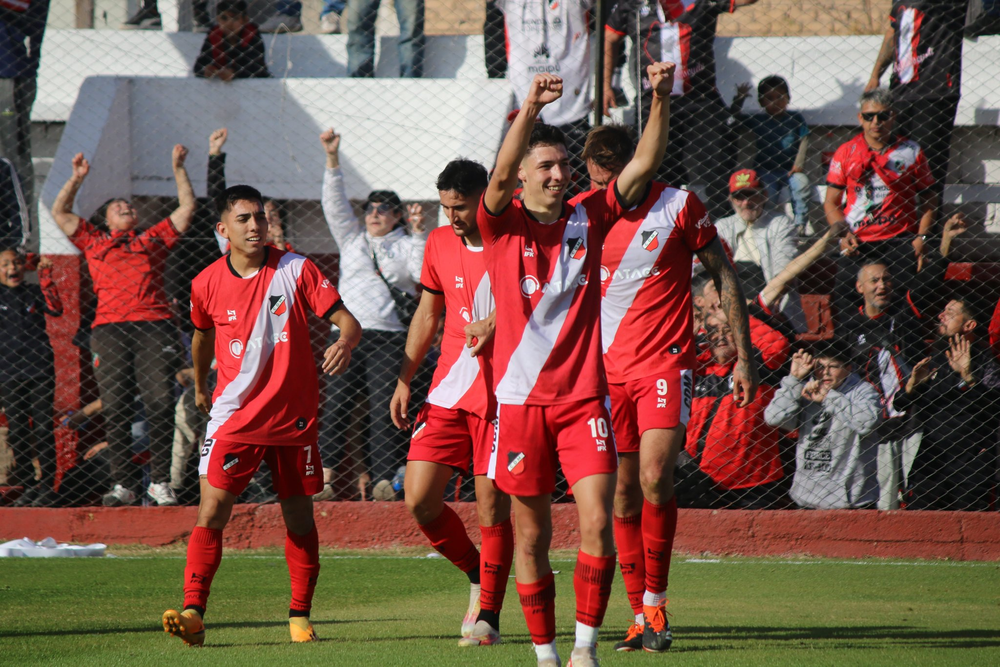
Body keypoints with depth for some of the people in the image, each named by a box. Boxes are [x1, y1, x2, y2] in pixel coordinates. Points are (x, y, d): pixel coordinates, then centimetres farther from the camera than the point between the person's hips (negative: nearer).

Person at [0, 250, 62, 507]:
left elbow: (55, 309, -7)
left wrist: (46, 278, -14)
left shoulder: (35, 292, 8)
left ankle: (47, 486, -3)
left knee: (43, 428, -5)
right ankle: (28, 487, 9)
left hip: (40, 369, -1)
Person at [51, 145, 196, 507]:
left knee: (160, 403, -9)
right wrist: (77, 178, 18)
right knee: (115, 406, -6)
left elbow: (187, 208, 27)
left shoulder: (154, 239, 26)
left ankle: (159, 482, -7)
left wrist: (178, 168, 23)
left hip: (154, 325, 0)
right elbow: (60, 212, 23)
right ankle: (120, 484, -4)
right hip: (109, 327, 0)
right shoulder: (94, 242, 24)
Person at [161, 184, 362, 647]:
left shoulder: (296, 270, -5)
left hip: (294, 414, 0)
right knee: (212, 508, -13)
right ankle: (193, 612, -14)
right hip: (234, 413, 0)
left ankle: (300, 616, 19)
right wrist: (200, 386, 32)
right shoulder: (208, 284, 0)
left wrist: (345, 342, -31)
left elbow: (347, 320, -8)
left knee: (299, 517, 7)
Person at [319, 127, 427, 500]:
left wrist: (419, 233, -13)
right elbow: (335, 204, 11)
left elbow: (424, 272, -3)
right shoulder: (352, 238, 21)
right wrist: (332, 158, 2)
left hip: (389, 336, -2)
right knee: (336, 405, -7)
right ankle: (324, 473, -8)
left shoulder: (406, 245, 13)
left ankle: (382, 478, -11)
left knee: (384, 408, -9)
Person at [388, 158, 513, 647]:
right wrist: (405, 379, 14)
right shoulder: (439, 244, 10)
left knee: (492, 507, -4)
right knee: (419, 500, -3)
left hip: (500, 393, -5)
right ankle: (476, 573, 21)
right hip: (448, 389, 5)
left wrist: (496, 324, -20)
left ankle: (488, 615, 7)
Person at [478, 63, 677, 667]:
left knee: (597, 523, -12)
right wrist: (530, 109, -37)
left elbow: (645, 164, -2)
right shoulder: (504, 224, -1)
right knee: (532, 536, 5)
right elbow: (500, 176, -22)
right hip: (522, 398, -1)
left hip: (584, 395, 1)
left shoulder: (589, 218, 6)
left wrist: (663, 99, -17)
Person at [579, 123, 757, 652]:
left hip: (666, 363, -3)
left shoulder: (678, 206, -4)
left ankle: (656, 599, -4)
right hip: (608, 366, 3)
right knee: (624, 491, 2)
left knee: (654, 479, -19)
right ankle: (640, 615, 10)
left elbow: (724, 275, 4)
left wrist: (743, 351, 2)